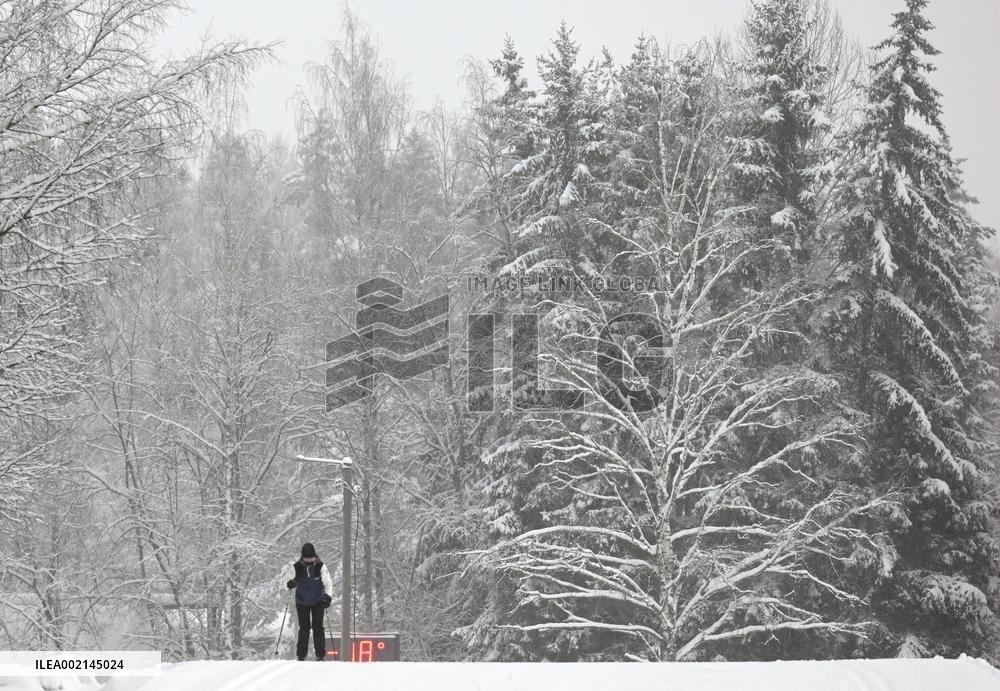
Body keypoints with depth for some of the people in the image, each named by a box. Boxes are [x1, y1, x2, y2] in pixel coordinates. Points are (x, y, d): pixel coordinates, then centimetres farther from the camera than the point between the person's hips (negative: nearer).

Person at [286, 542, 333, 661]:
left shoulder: (320, 567, -11)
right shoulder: (296, 567, -8)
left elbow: (328, 582, -9)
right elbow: (291, 578, 0)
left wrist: (327, 595, -24)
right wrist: (291, 582, -24)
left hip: (317, 602, -1)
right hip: (302, 602, 1)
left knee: (318, 627, -3)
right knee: (304, 628, 2)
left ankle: (320, 654, 2)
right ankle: (301, 655, 6)